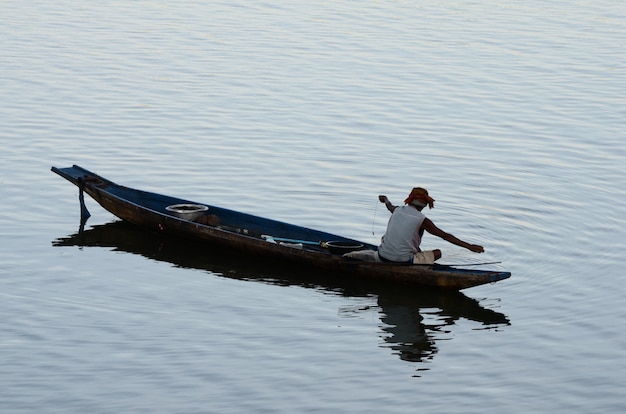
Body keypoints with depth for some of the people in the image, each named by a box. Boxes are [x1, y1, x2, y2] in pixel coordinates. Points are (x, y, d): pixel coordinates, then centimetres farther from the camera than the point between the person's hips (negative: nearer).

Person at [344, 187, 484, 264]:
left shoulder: (398, 210, 5)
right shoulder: (422, 220, -10)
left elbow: (389, 207, 32)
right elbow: (445, 236, -11)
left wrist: (385, 200, 57)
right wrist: (469, 246, -10)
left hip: (383, 257, 4)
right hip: (404, 262, -4)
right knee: (437, 252, 10)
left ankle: (357, 254, 11)